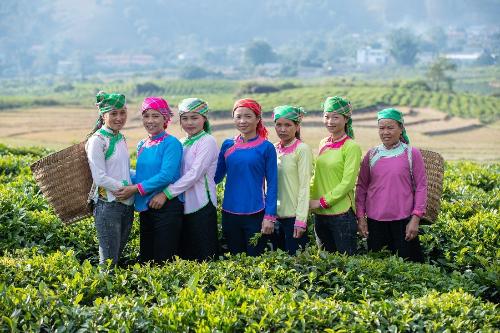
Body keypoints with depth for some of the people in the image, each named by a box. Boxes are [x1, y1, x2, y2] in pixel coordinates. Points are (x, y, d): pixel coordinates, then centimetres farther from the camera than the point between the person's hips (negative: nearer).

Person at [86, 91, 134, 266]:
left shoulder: (121, 138, 12)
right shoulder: (98, 140, -11)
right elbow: (100, 178, -17)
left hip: (127, 205, 7)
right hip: (107, 205, -7)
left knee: (117, 256, 13)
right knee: (109, 261, -5)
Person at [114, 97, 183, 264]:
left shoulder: (171, 143, -10)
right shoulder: (142, 145, 13)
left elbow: (166, 175, -20)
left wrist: (136, 188, -20)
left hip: (167, 207, -8)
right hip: (145, 207, 8)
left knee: (164, 259, -3)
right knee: (146, 258, 14)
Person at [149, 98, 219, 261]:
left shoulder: (207, 141, -7)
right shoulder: (181, 143, 14)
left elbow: (194, 174, -17)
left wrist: (166, 194, -19)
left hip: (201, 206, -7)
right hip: (182, 206, 7)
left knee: (203, 256, -4)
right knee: (184, 255, 11)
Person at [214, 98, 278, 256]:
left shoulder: (266, 147, -3)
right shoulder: (228, 145, 6)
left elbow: (272, 184, -3)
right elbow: (217, 175, 14)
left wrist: (270, 216, -8)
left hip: (255, 214, -3)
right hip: (230, 214, 3)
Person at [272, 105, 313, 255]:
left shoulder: (302, 149, -8)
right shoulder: (273, 149, 8)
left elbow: (304, 186, -11)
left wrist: (301, 220, -15)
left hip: (293, 215, -6)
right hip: (275, 215, 6)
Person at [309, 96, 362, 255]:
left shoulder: (351, 147, -10)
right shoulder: (323, 144, 9)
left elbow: (347, 183, -15)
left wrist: (323, 201, -15)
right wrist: (309, 199, 2)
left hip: (341, 212, -7)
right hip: (320, 213, 7)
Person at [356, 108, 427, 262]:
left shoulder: (412, 154, -1)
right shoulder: (371, 155, 6)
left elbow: (421, 186, -1)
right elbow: (361, 187, 10)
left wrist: (415, 218, -7)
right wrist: (360, 217, 4)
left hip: (403, 221, -2)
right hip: (375, 221, 3)